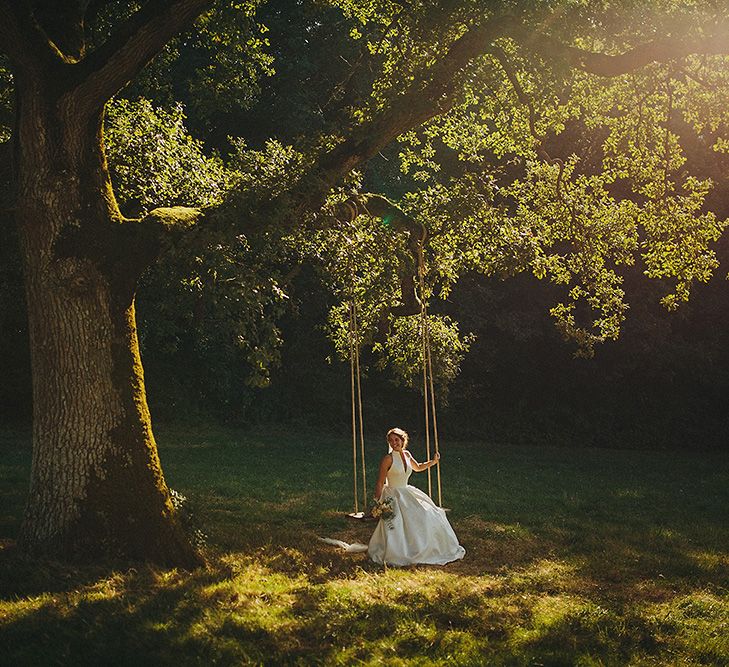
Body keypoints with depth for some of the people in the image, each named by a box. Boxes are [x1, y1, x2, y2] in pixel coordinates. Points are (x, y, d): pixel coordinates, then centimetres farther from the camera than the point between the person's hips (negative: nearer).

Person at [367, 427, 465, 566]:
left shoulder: (406, 454, 4)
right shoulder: (388, 458, -15)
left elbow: (418, 467, 24)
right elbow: (380, 483, -13)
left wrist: (433, 461, 11)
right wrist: (377, 504, -17)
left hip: (407, 493, 7)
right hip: (393, 496, -7)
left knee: (426, 516, 6)